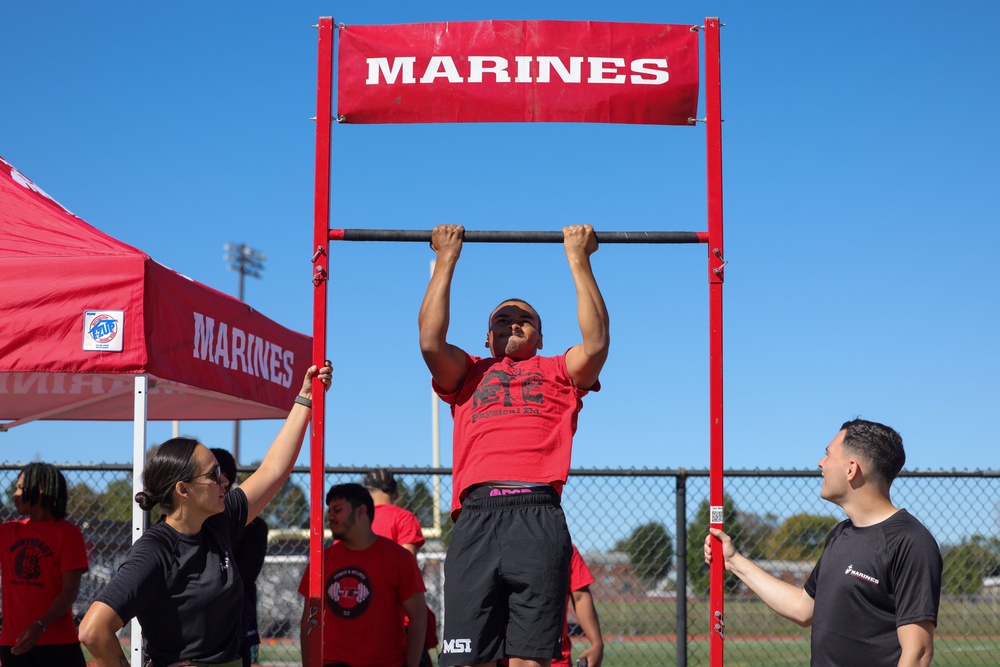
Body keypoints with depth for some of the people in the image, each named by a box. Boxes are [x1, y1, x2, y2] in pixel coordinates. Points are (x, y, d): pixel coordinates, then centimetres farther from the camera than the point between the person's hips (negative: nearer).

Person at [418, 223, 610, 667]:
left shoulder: (558, 373, 25)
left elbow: (596, 343, 7)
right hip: (477, 515, 1)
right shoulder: (468, 375, 28)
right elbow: (430, 340, 10)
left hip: (539, 518, -1)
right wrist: (446, 259, 17)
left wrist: (578, 259, 12)